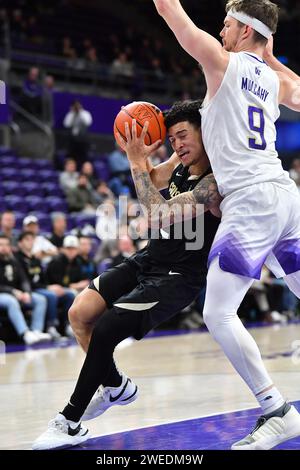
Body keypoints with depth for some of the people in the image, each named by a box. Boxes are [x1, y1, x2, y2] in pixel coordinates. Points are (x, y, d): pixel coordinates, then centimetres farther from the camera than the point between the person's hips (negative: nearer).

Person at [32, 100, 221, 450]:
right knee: (79, 314, -1)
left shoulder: (214, 181, -22)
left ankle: (70, 424, -3)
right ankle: (116, 387, 22)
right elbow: (152, 180, 22)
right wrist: (144, 156, 0)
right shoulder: (181, 162, 2)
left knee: (103, 331, -18)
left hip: (176, 277, -8)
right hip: (146, 261, 8)